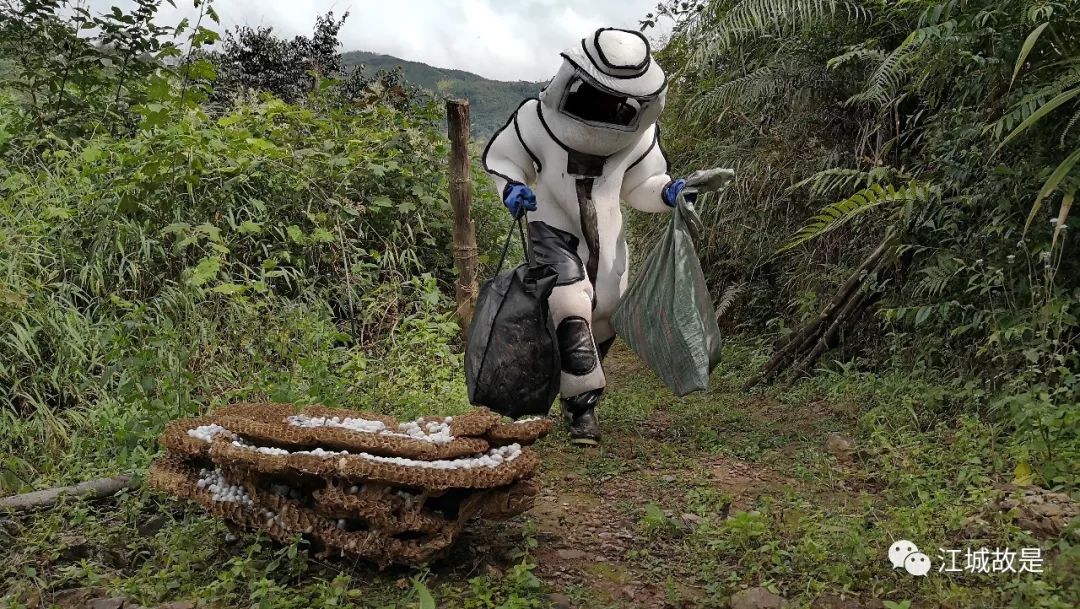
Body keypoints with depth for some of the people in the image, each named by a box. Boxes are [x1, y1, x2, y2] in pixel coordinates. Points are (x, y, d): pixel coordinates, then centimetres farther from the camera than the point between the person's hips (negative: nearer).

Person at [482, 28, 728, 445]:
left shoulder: (638, 136, -9)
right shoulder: (538, 120, -19)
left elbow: (638, 186, 5)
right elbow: (500, 157, -3)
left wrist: (667, 193, -15)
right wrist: (511, 188, -24)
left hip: (604, 236, 4)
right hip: (554, 230, -4)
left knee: (603, 317, 12)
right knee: (571, 311, -21)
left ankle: (576, 391, 37)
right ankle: (583, 406, -11)